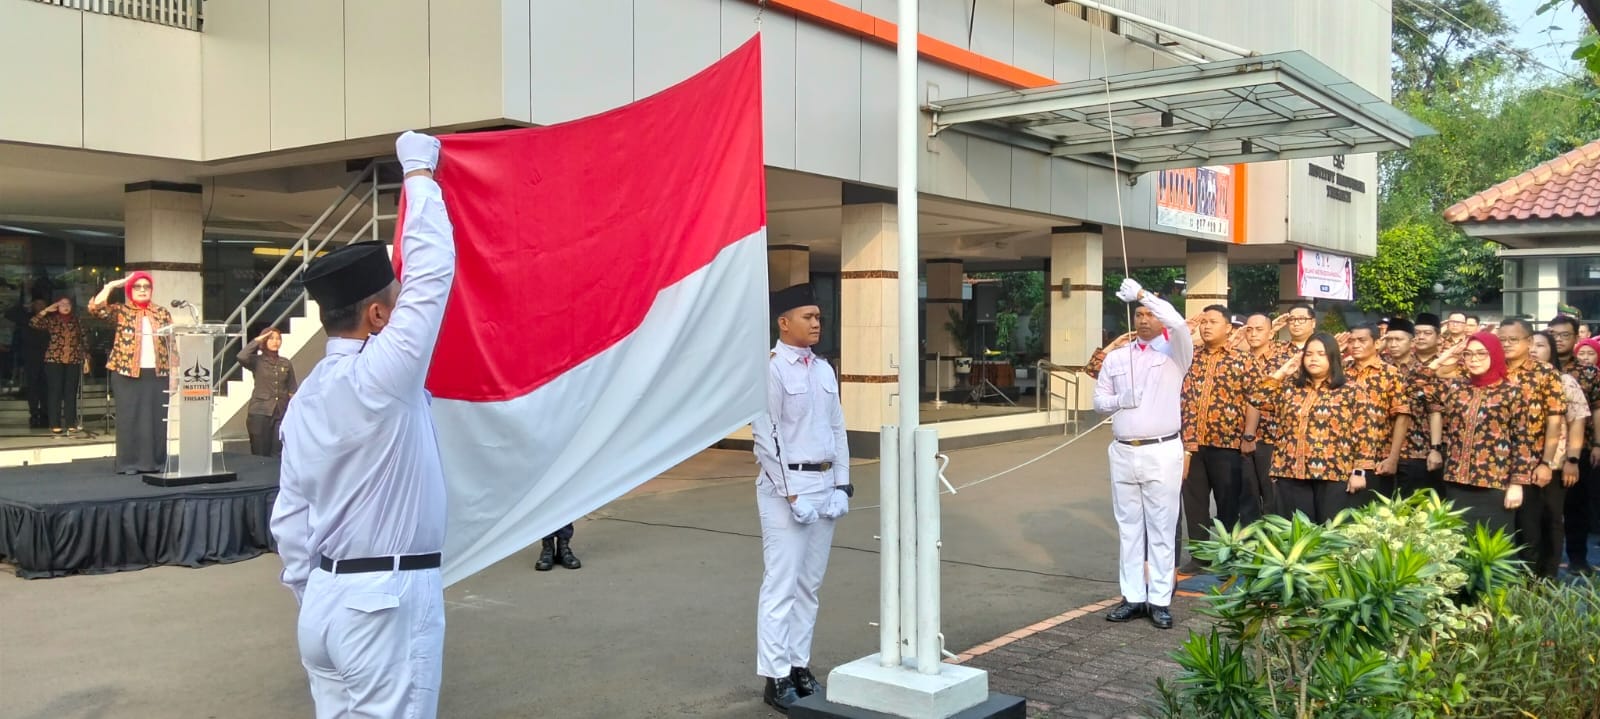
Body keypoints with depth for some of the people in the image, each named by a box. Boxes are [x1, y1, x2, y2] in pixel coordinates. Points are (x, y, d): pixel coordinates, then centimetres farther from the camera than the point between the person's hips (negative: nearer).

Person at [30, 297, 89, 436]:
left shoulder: (76, 320, 10)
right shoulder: (51, 319, 3)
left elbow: (84, 339, 11)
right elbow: (32, 323, -12)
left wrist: (86, 358, 6)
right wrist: (46, 310, -11)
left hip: (74, 361, 2)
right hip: (54, 360, -2)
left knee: (71, 392, 4)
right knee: (55, 392, -2)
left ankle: (71, 424, 8)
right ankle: (55, 425, 0)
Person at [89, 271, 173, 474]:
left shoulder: (162, 312, 11)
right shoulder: (121, 311, 5)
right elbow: (95, 307, -12)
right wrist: (112, 284, -5)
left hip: (157, 373, 2)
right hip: (127, 374, -2)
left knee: (157, 417, 4)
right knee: (129, 417, 0)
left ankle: (157, 461, 11)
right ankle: (130, 463, 6)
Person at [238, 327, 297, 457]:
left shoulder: (286, 363, 10)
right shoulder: (256, 361, 1)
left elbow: (292, 388, 11)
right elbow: (241, 357, -21)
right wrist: (256, 341, -9)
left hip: (281, 413, 2)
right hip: (260, 412, -2)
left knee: (279, 454, -1)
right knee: (260, 454, 3)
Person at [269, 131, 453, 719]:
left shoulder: (305, 399, 8)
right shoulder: (381, 376, -16)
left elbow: (290, 519, 13)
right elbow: (432, 270, -12)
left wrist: (313, 599, 21)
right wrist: (419, 171, 0)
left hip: (326, 602, 8)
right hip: (386, 602, -8)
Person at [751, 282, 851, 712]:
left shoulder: (824, 370, 12)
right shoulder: (769, 369, -9)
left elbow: (838, 430, 15)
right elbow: (765, 438, -13)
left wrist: (842, 485, 7)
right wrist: (791, 494, -15)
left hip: (825, 487, 7)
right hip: (786, 488, -7)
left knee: (810, 585, 12)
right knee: (781, 586, -5)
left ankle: (800, 666, 22)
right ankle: (776, 679, 2)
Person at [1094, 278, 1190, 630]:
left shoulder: (1174, 352, 0)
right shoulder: (1116, 357, 12)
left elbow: (1178, 322, -21)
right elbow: (1099, 399, 13)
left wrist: (1142, 293, -24)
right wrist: (1119, 400, -8)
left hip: (1162, 452, -4)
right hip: (1123, 452, 4)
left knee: (1161, 529, 2)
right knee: (1128, 527, 9)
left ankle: (1160, 600, 8)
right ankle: (1132, 597, 17)